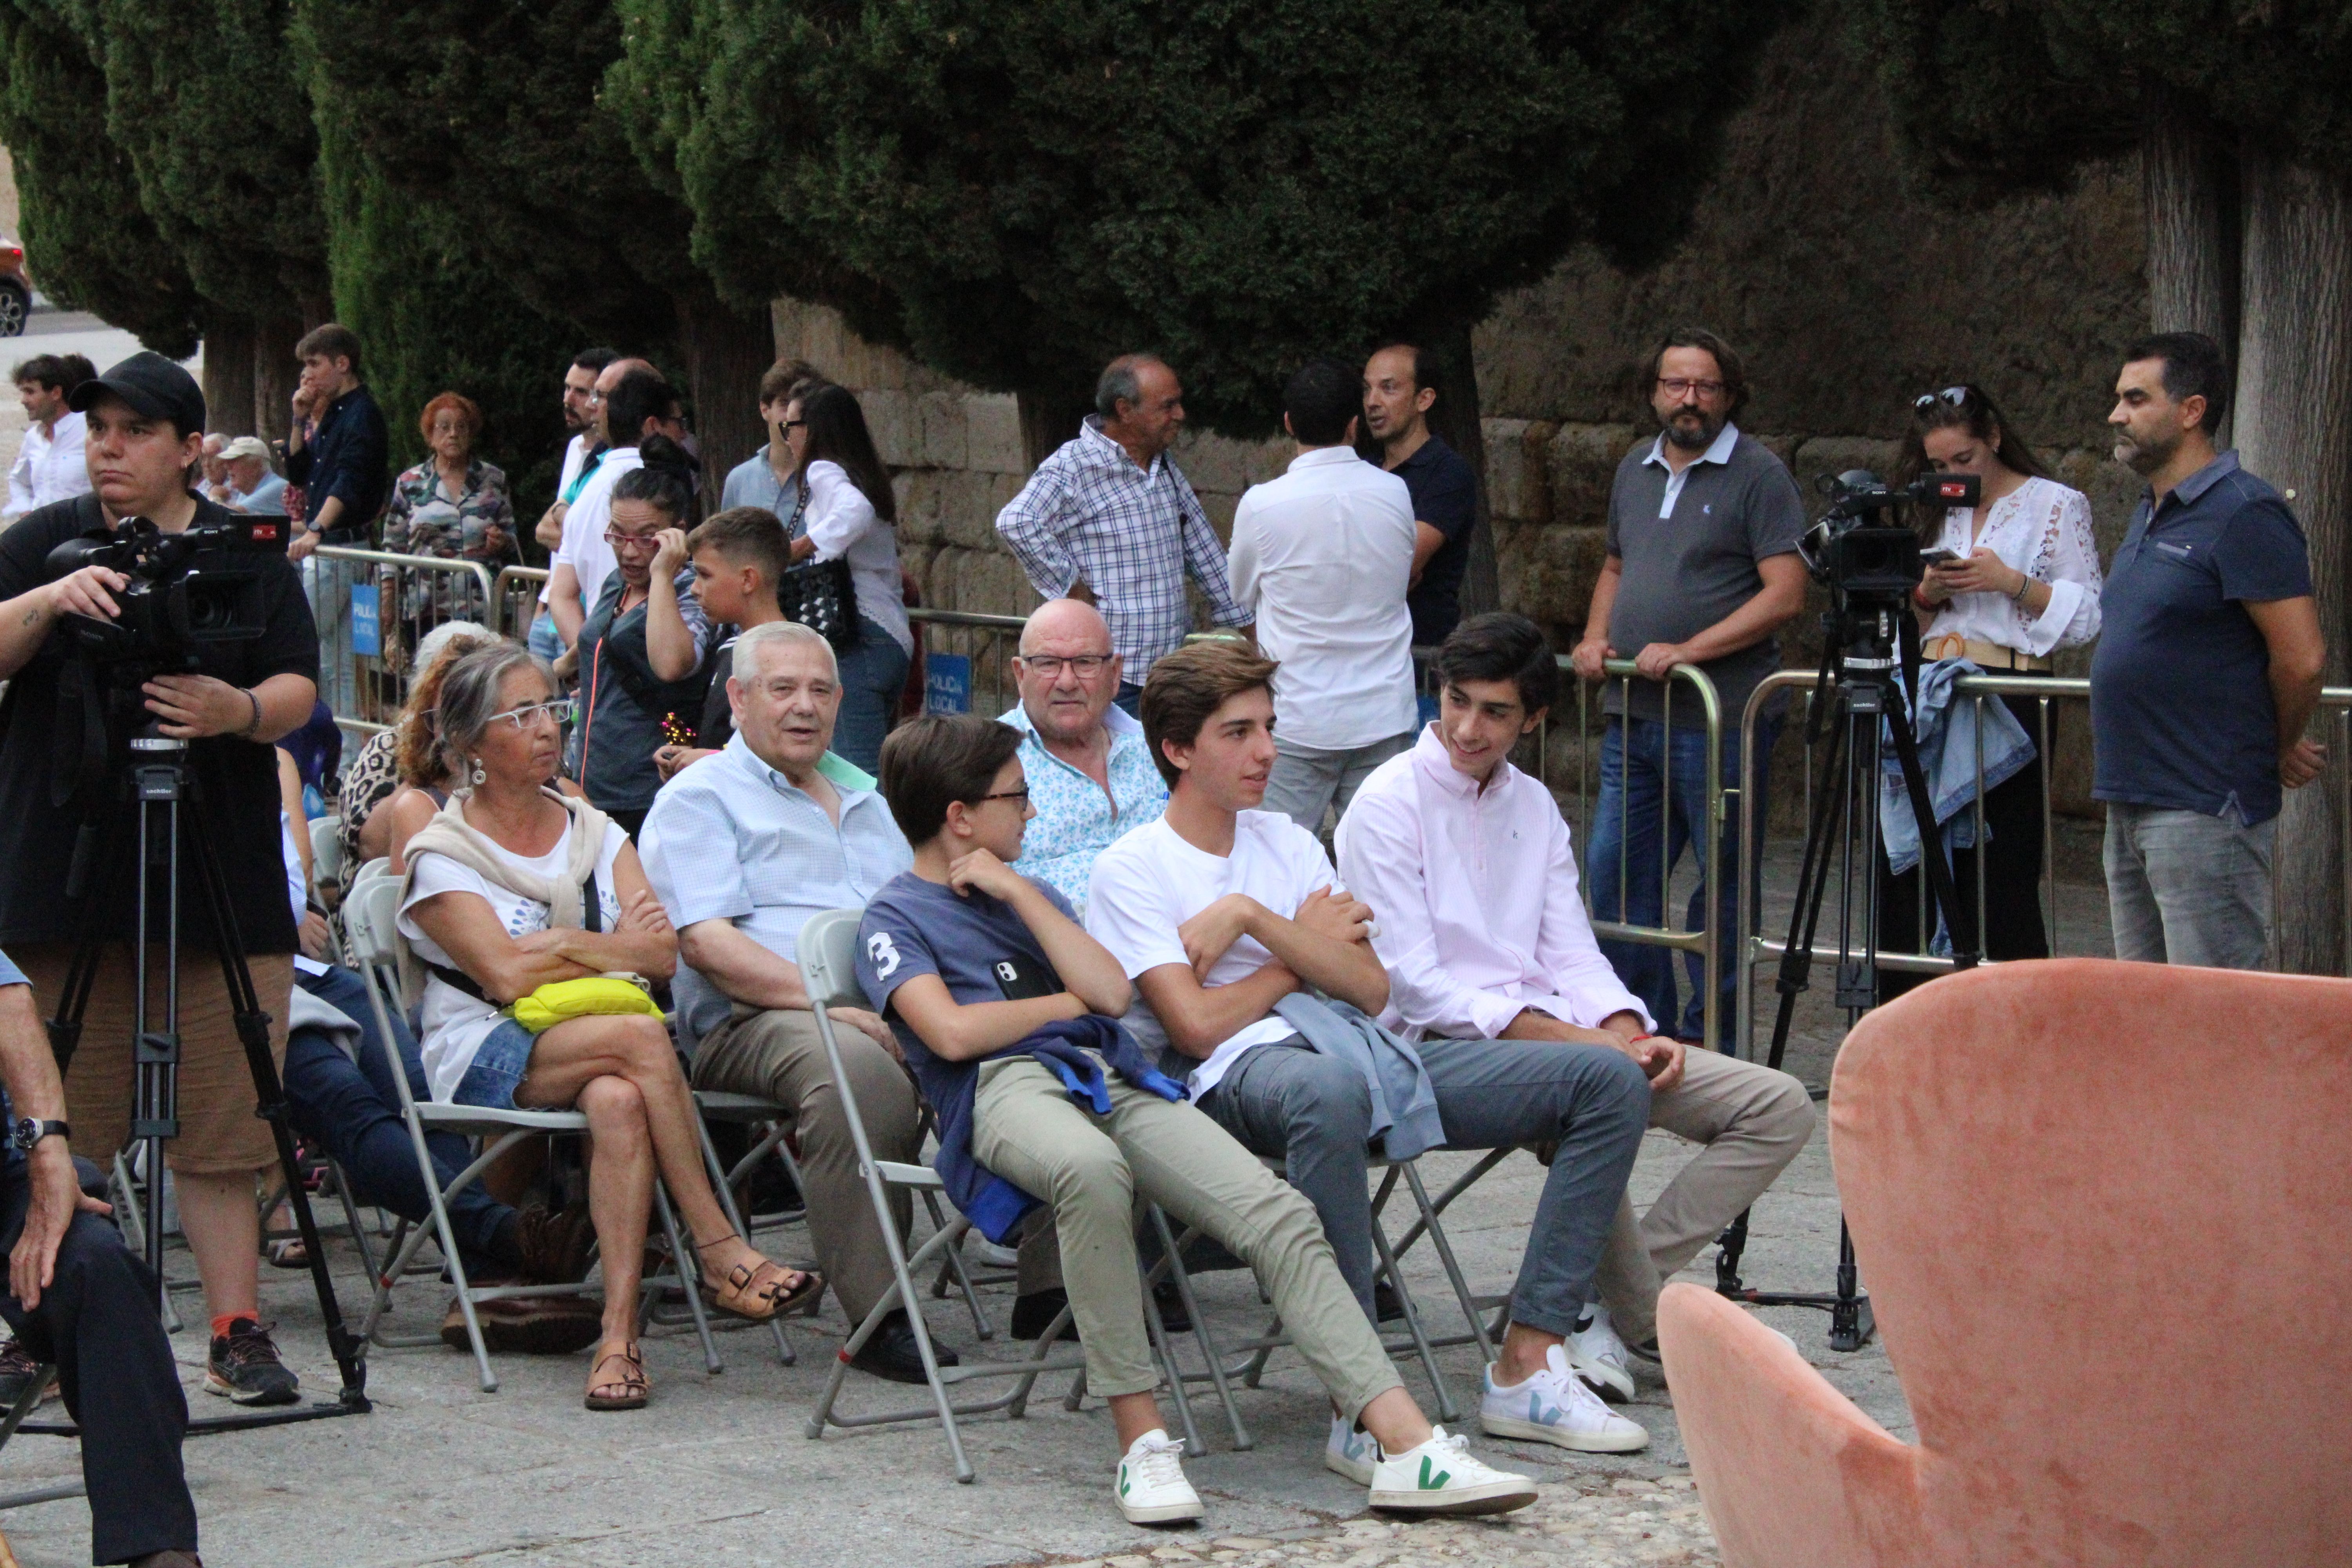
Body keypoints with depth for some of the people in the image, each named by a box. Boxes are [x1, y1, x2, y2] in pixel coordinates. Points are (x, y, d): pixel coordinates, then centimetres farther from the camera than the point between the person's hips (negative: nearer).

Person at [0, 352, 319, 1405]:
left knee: (221, 1126, -1)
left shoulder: (250, 557, 9)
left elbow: (298, 691, 2)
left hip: (217, 882, 0)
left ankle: (236, 1331, 3)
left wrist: (238, 709, -19)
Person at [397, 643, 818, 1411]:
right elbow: (505, 977, -12)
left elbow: (664, 955, 3)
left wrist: (563, 946, -12)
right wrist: (616, 951, -4)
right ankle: (720, 1254, -30)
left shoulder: (596, 832, 18)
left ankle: (620, 1332, -42)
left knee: (619, 1102, -36)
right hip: (482, 1058, -3)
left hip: (593, 1047, 3)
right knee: (641, 1036, -33)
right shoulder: (441, 855, 3)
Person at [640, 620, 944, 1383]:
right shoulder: (699, 799, 10)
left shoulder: (863, 798, 32)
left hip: (892, 1007, 6)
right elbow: (704, 941, -5)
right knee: (859, 1071, -40)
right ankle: (878, 1318, -37)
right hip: (753, 1025, -6)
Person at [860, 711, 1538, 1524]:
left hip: (1112, 1076, 6)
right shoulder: (895, 917, 13)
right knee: (1091, 1168, -44)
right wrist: (1066, 1003, 9)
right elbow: (953, 1032, -6)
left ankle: (1405, 1442, -29)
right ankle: (1141, 1438, -37)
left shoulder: (1023, 892, 33)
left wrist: (1021, 895, 12)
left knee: (1278, 1214, -18)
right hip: (1003, 1090, -6)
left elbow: (1112, 993, 16)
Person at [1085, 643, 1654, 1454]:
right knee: (1329, 1091, -46)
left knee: (1611, 1080, -5)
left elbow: (1373, 989, 10)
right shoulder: (1131, 870, 4)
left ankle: (1526, 1370, -13)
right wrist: (1305, 947, 5)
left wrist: (1256, 917, -3)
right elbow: (1196, 1027, -10)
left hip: (1361, 1052, 7)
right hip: (1237, 1075, -7)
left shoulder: (1287, 842, 24)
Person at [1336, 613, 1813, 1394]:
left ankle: (1600, 1306, -12)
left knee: (1780, 1105, -7)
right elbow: (1414, 985, -12)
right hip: (1444, 1045, -7)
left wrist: (1627, 1032, -9)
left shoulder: (1534, 806, 18)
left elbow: (1573, 955, 14)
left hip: (1552, 1033, 8)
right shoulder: (1389, 806, -4)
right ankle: (1641, 1317, -18)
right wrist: (1579, 1042, -20)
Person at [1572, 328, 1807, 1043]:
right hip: (1632, 715, 7)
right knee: (1613, 875, 6)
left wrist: (1687, 650, -18)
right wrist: (1596, 636, 9)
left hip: (1720, 719, -7)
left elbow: (1785, 593, -12)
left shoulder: (1758, 474, -5)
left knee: (1725, 887, 0)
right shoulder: (1635, 471, 17)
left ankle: (1706, 1036, 8)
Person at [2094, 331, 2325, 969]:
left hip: (2207, 808, -10)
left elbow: (2302, 659, -18)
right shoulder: (2149, 515, 16)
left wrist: (2277, 750, -2)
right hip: (2131, 803, 10)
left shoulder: (2242, 515, -14)